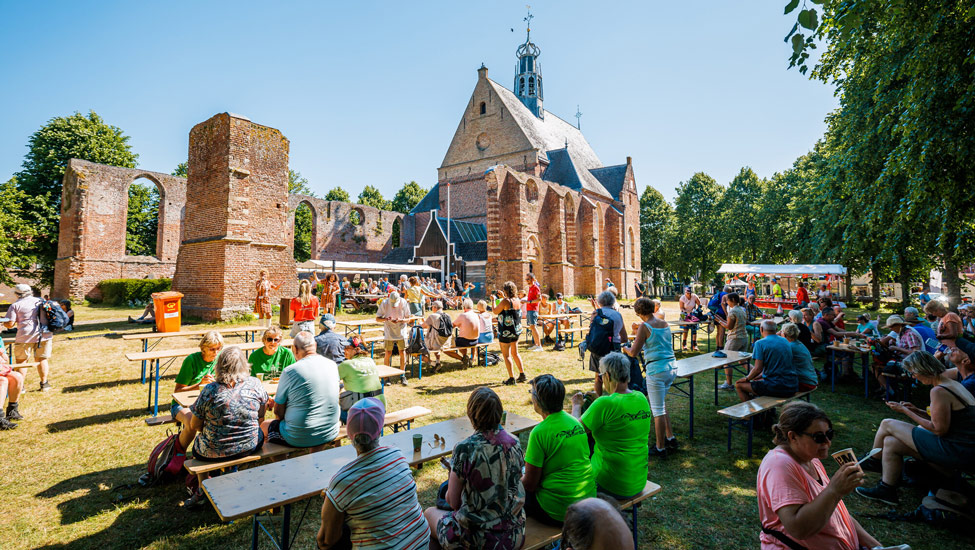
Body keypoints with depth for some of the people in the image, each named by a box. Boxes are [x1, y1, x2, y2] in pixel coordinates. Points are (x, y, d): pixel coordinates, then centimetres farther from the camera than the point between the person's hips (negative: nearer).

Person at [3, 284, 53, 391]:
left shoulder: (16, 305, 0)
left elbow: (9, 324, -5)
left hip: (26, 337, -3)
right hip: (45, 334, 4)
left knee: (21, 361, 8)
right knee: (42, 359, 11)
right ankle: (44, 383, 11)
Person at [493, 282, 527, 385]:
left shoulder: (505, 301, -19)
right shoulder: (518, 301, 2)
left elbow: (495, 311, -9)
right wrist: (503, 297, 29)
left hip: (506, 332, -7)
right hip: (517, 330, 7)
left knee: (506, 355, 2)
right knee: (515, 353, 20)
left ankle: (511, 378, 4)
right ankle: (522, 374, 24)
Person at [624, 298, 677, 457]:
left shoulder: (645, 327, -12)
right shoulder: (665, 324, 9)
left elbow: (634, 353, -14)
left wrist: (625, 349, 7)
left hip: (656, 369, -7)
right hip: (672, 366, 8)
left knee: (658, 409, 3)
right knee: (660, 404, 25)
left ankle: (660, 448, 12)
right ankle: (670, 438, 30)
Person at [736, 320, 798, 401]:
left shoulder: (760, 343, -11)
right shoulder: (785, 341, 11)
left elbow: (758, 369, -17)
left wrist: (747, 379, 1)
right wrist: (760, 375, 26)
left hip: (776, 387, -8)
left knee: (738, 385, 6)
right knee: (756, 380, 32)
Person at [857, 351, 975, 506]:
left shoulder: (939, 391, -20)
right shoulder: (953, 384, 11)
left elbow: (939, 429, -18)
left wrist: (905, 411, -9)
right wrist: (917, 410, 11)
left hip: (954, 451, -10)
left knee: (887, 424, -3)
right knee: (890, 442, 13)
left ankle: (873, 461, 21)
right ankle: (886, 490, 20)